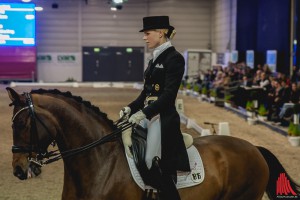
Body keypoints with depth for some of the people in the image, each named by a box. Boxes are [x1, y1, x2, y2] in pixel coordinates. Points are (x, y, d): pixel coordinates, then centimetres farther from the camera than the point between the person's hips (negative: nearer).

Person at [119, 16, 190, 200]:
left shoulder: (174, 58, -11)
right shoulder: (155, 59, 15)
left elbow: (169, 94, -20)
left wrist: (144, 113, -27)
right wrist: (131, 108, 2)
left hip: (163, 119, -9)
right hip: (146, 115, 9)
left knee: (162, 169, -8)